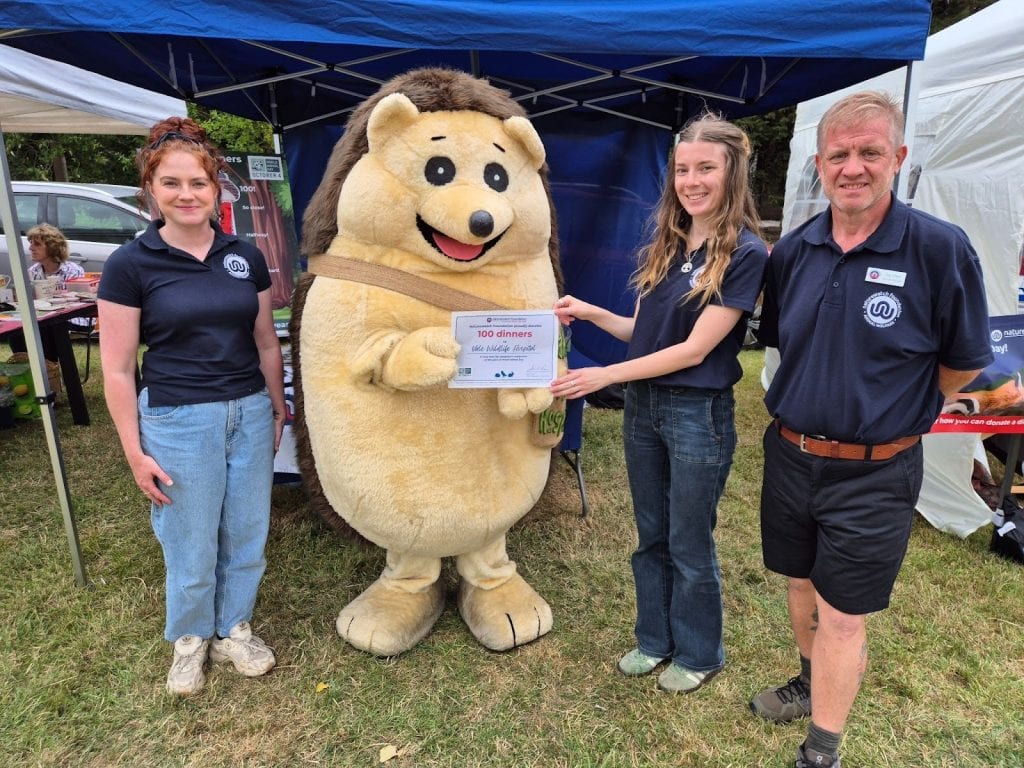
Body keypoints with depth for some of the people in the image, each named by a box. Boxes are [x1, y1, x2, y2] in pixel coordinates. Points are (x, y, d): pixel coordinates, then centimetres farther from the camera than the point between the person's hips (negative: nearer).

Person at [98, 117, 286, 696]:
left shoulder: (247, 257, 3)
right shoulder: (130, 264, -7)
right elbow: (118, 368, -6)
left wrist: (278, 411, 13)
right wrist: (135, 452, -6)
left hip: (250, 414, 4)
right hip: (178, 422, -3)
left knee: (247, 533, 14)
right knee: (191, 545, 11)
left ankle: (234, 629, 38)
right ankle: (190, 638, 38)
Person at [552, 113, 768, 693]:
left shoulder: (745, 253, -14)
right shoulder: (665, 246, 6)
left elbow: (695, 349, -18)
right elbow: (644, 331, 9)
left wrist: (605, 376, -18)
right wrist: (592, 313, -7)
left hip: (699, 414, -6)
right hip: (643, 406, 6)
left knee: (690, 546, 10)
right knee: (652, 537, 19)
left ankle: (700, 655, 34)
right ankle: (656, 640, 39)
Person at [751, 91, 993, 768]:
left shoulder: (940, 249, -13)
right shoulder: (792, 251, 0)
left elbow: (963, 364, -3)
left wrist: (888, 414, 4)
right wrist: (807, 406, 9)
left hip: (872, 475, -4)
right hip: (790, 455, 5)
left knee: (841, 614, 7)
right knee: (801, 587, 22)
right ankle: (811, 686, 48)